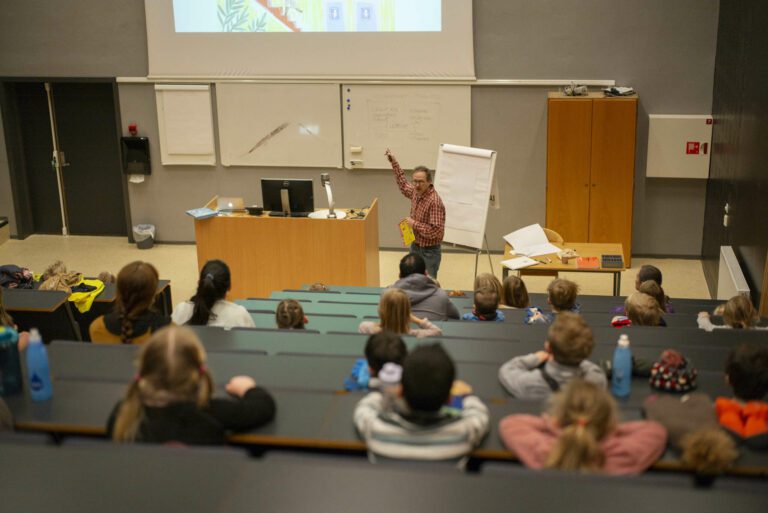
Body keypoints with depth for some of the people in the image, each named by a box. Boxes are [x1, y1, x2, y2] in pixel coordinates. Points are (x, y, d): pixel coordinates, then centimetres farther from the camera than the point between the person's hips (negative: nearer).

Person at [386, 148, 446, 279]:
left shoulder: (435, 201, -25)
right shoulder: (416, 192, 0)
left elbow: (436, 231, -29)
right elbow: (403, 184, 23)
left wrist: (414, 224, -21)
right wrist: (393, 162, 21)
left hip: (429, 252, -8)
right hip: (415, 247, 8)